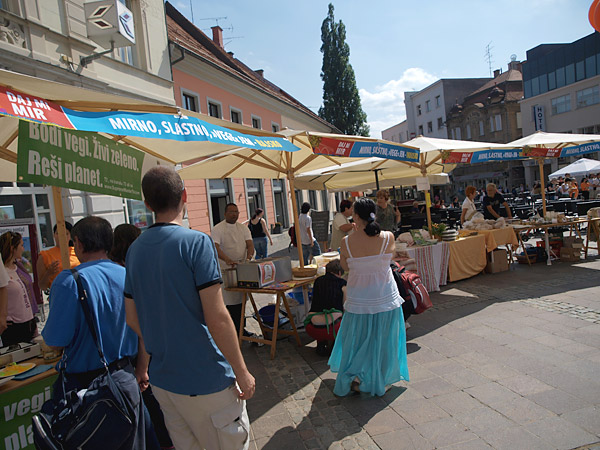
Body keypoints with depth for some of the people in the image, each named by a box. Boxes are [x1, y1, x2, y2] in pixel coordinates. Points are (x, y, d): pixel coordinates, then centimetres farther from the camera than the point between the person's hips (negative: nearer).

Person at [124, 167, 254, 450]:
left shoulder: (135, 250, 2)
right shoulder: (196, 242, -18)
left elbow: (132, 320, 9)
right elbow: (217, 318, -21)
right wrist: (242, 372, -12)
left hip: (162, 379, 7)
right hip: (205, 377, -7)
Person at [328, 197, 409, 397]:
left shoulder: (347, 242, -16)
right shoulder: (388, 237, -14)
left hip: (359, 300, 0)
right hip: (386, 297, 1)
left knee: (357, 340, 19)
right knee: (382, 341, 17)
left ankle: (354, 375, 10)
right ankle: (379, 381, 27)